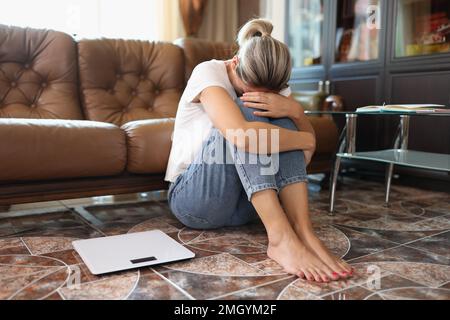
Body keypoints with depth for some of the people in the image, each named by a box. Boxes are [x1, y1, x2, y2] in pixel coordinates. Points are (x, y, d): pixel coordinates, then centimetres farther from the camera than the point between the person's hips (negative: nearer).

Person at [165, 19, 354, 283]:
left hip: (243, 204, 5)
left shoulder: (273, 85, 0)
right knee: (247, 111, -26)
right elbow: (243, 136, -36)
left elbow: (309, 141, -5)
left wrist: (293, 110, -26)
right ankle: (281, 237, -35)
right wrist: (305, 140, -22)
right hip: (195, 199, -5)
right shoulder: (209, 72, -18)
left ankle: (302, 230, -28)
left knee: (280, 119, -17)